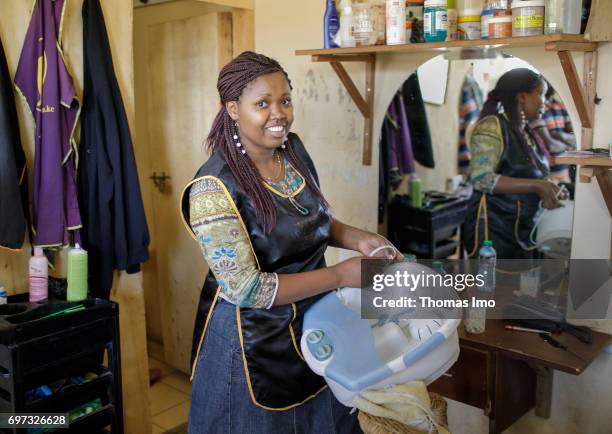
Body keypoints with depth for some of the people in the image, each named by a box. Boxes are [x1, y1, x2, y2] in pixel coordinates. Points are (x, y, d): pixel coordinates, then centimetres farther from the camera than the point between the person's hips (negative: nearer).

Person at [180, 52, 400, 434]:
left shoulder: (294, 150, -4)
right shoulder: (214, 188, -24)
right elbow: (246, 289, -24)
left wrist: (357, 239, -8)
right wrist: (342, 275, -24)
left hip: (312, 327, 7)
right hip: (252, 340, -6)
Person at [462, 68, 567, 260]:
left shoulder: (527, 132, 14)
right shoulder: (492, 126, -12)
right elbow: (481, 178, -22)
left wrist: (547, 190, 5)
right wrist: (536, 186, -23)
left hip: (523, 230, 9)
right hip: (492, 229, -9)